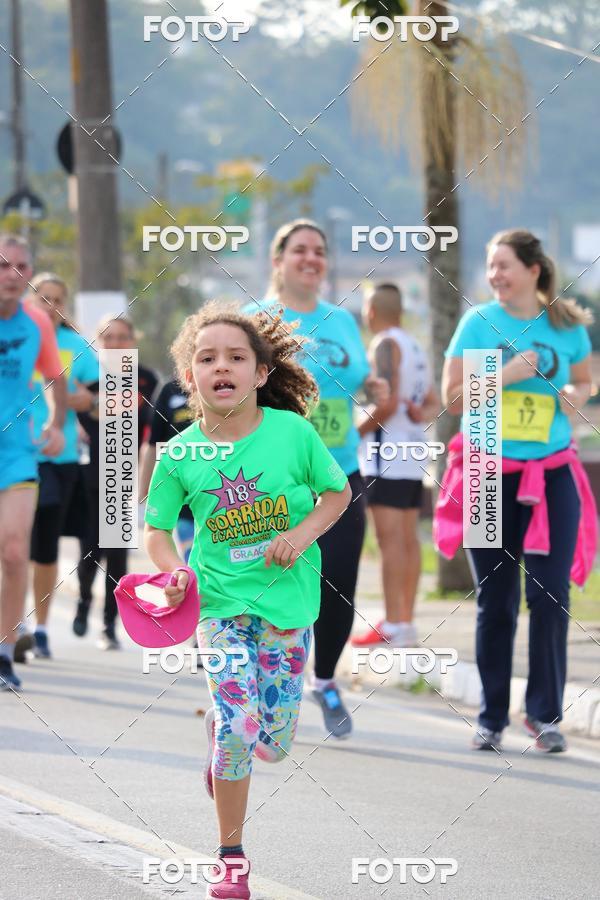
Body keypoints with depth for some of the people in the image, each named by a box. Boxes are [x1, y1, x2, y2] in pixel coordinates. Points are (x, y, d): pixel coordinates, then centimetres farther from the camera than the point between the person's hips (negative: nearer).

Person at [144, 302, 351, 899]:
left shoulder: (293, 431, -10)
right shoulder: (179, 453, -8)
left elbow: (337, 492, 4)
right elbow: (156, 529, 4)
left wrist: (304, 534, -13)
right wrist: (173, 573, -15)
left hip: (287, 598, 1)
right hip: (219, 600, -1)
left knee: (272, 742, 3)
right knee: (239, 730, -11)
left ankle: (219, 728, 41)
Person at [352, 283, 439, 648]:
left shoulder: (386, 345, -11)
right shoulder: (415, 347, 18)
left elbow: (388, 402, -20)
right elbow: (434, 404, 25)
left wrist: (355, 433, -11)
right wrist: (420, 415, 7)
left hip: (387, 453, -10)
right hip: (413, 452, 10)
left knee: (390, 539, -12)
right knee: (408, 538, 10)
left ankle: (393, 627, -16)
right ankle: (406, 622, 11)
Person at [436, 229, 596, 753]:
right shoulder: (478, 323, -1)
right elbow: (452, 396, -1)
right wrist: (505, 376, -15)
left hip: (552, 474, 1)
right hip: (492, 474, 0)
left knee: (550, 595, -5)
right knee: (495, 601, 4)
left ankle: (545, 714, 6)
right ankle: (492, 717, 12)